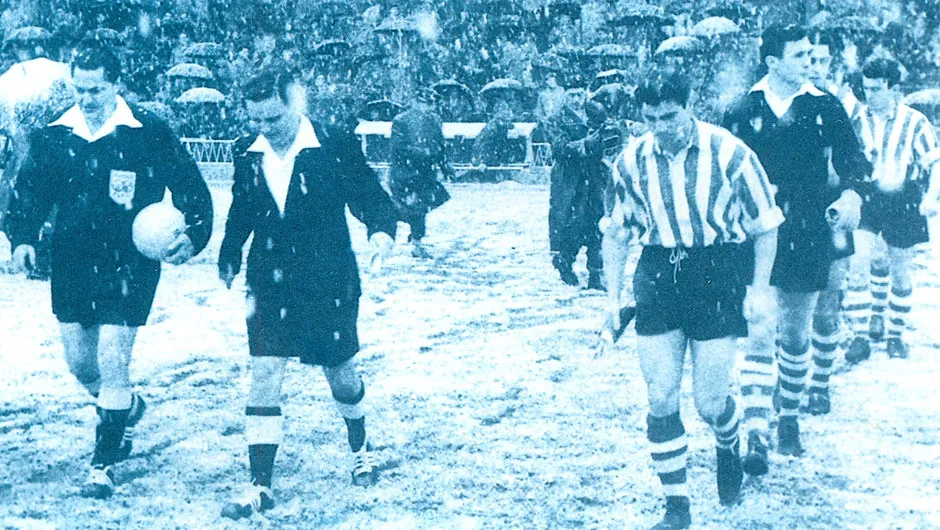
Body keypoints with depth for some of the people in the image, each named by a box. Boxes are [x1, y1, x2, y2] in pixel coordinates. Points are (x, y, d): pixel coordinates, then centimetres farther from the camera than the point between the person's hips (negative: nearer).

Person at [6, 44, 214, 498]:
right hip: (71, 267, 5)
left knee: (113, 363, -7)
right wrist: (23, 238, -8)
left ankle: (103, 465, 7)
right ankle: (129, 408, 44)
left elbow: (190, 187, -4)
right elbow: (30, 192, 8)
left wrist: (192, 237, -19)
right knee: (79, 363, 13)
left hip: (128, 268, -4)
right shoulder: (53, 137, 3)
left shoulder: (150, 134, -8)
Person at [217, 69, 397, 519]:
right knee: (264, 376, -6)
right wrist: (228, 258, 10)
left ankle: (360, 448, 42)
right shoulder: (248, 153, 2)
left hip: (328, 283, -2)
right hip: (269, 283, 2)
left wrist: (381, 231, -24)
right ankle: (260, 486, 0)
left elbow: (370, 196, -6)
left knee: (339, 374, 12)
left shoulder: (335, 145, -10)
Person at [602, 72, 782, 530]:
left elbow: (765, 225, 0)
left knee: (710, 402, 0)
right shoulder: (632, 160, 0)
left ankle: (729, 446, 38)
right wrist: (612, 296, 7)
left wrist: (759, 288, -6)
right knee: (661, 400, -1)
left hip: (718, 274, -3)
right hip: (658, 275, 3)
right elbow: (616, 233, 11)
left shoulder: (729, 152, -9)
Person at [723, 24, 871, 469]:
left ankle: (790, 419, 31)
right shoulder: (742, 111, -1)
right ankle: (756, 432, -12)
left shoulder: (825, 107, 4)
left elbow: (853, 158, 6)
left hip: (808, 236, 2)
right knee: (760, 333, -11)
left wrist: (851, 194, -12)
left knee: (796, 335, 13)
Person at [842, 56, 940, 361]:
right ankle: (861, 336, -8)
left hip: (903, 203, -1)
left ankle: (896, 334, 26)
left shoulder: (915, 122, -5)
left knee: (899, 273, 8)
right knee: (858, 263, -16)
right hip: (866, 198, 1)